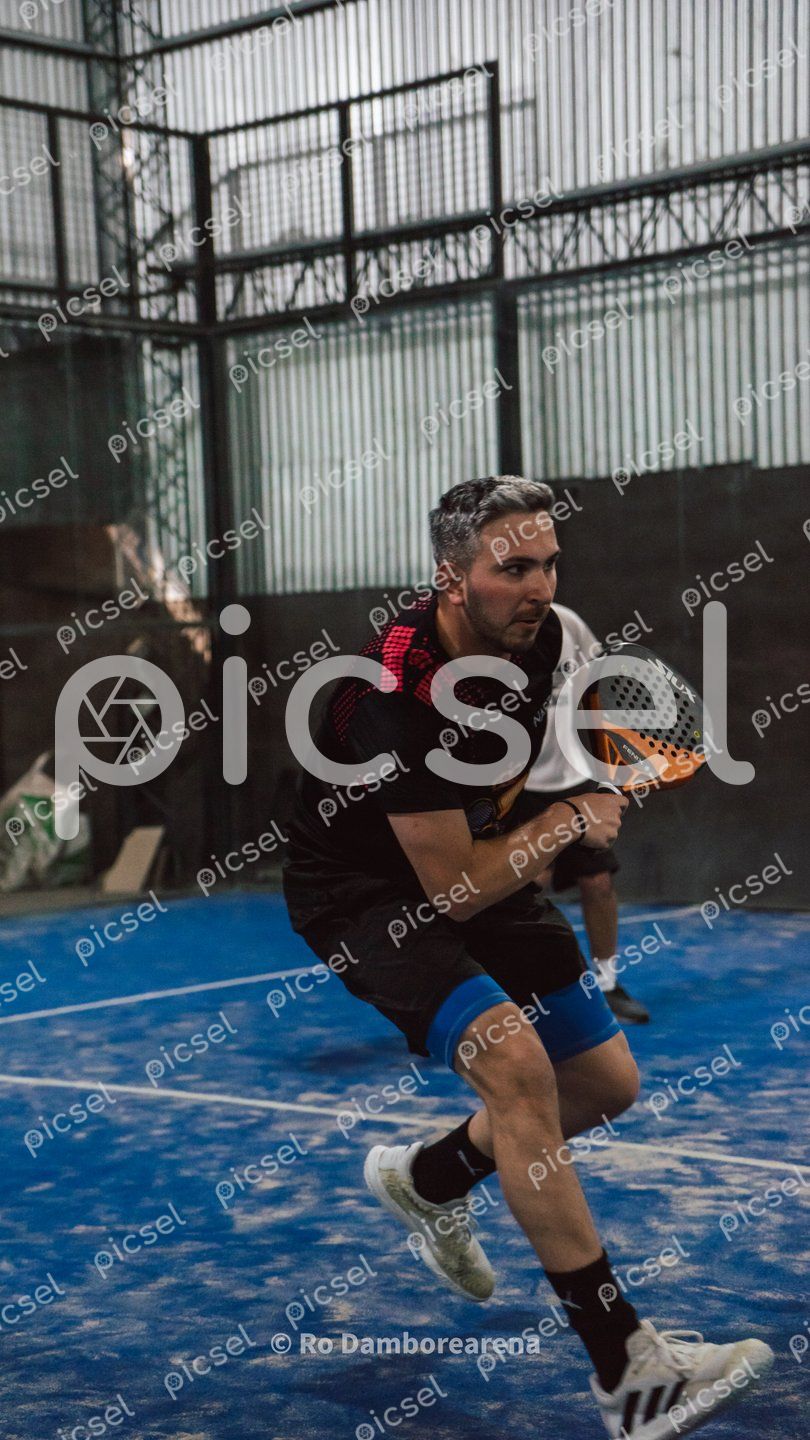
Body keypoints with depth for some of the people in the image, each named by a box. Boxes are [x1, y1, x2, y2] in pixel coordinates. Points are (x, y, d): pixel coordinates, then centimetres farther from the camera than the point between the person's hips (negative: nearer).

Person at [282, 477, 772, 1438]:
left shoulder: (537, 636, -8)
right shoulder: (396, 694, -32)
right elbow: (451, 889, -26)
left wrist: (516, 820, 4)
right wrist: (566, 823, -13)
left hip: (474, 866, 8)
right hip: (367, 898, -8)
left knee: (606, 1083, 8)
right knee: (514, 1059, -31)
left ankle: (426, 1179, 34)